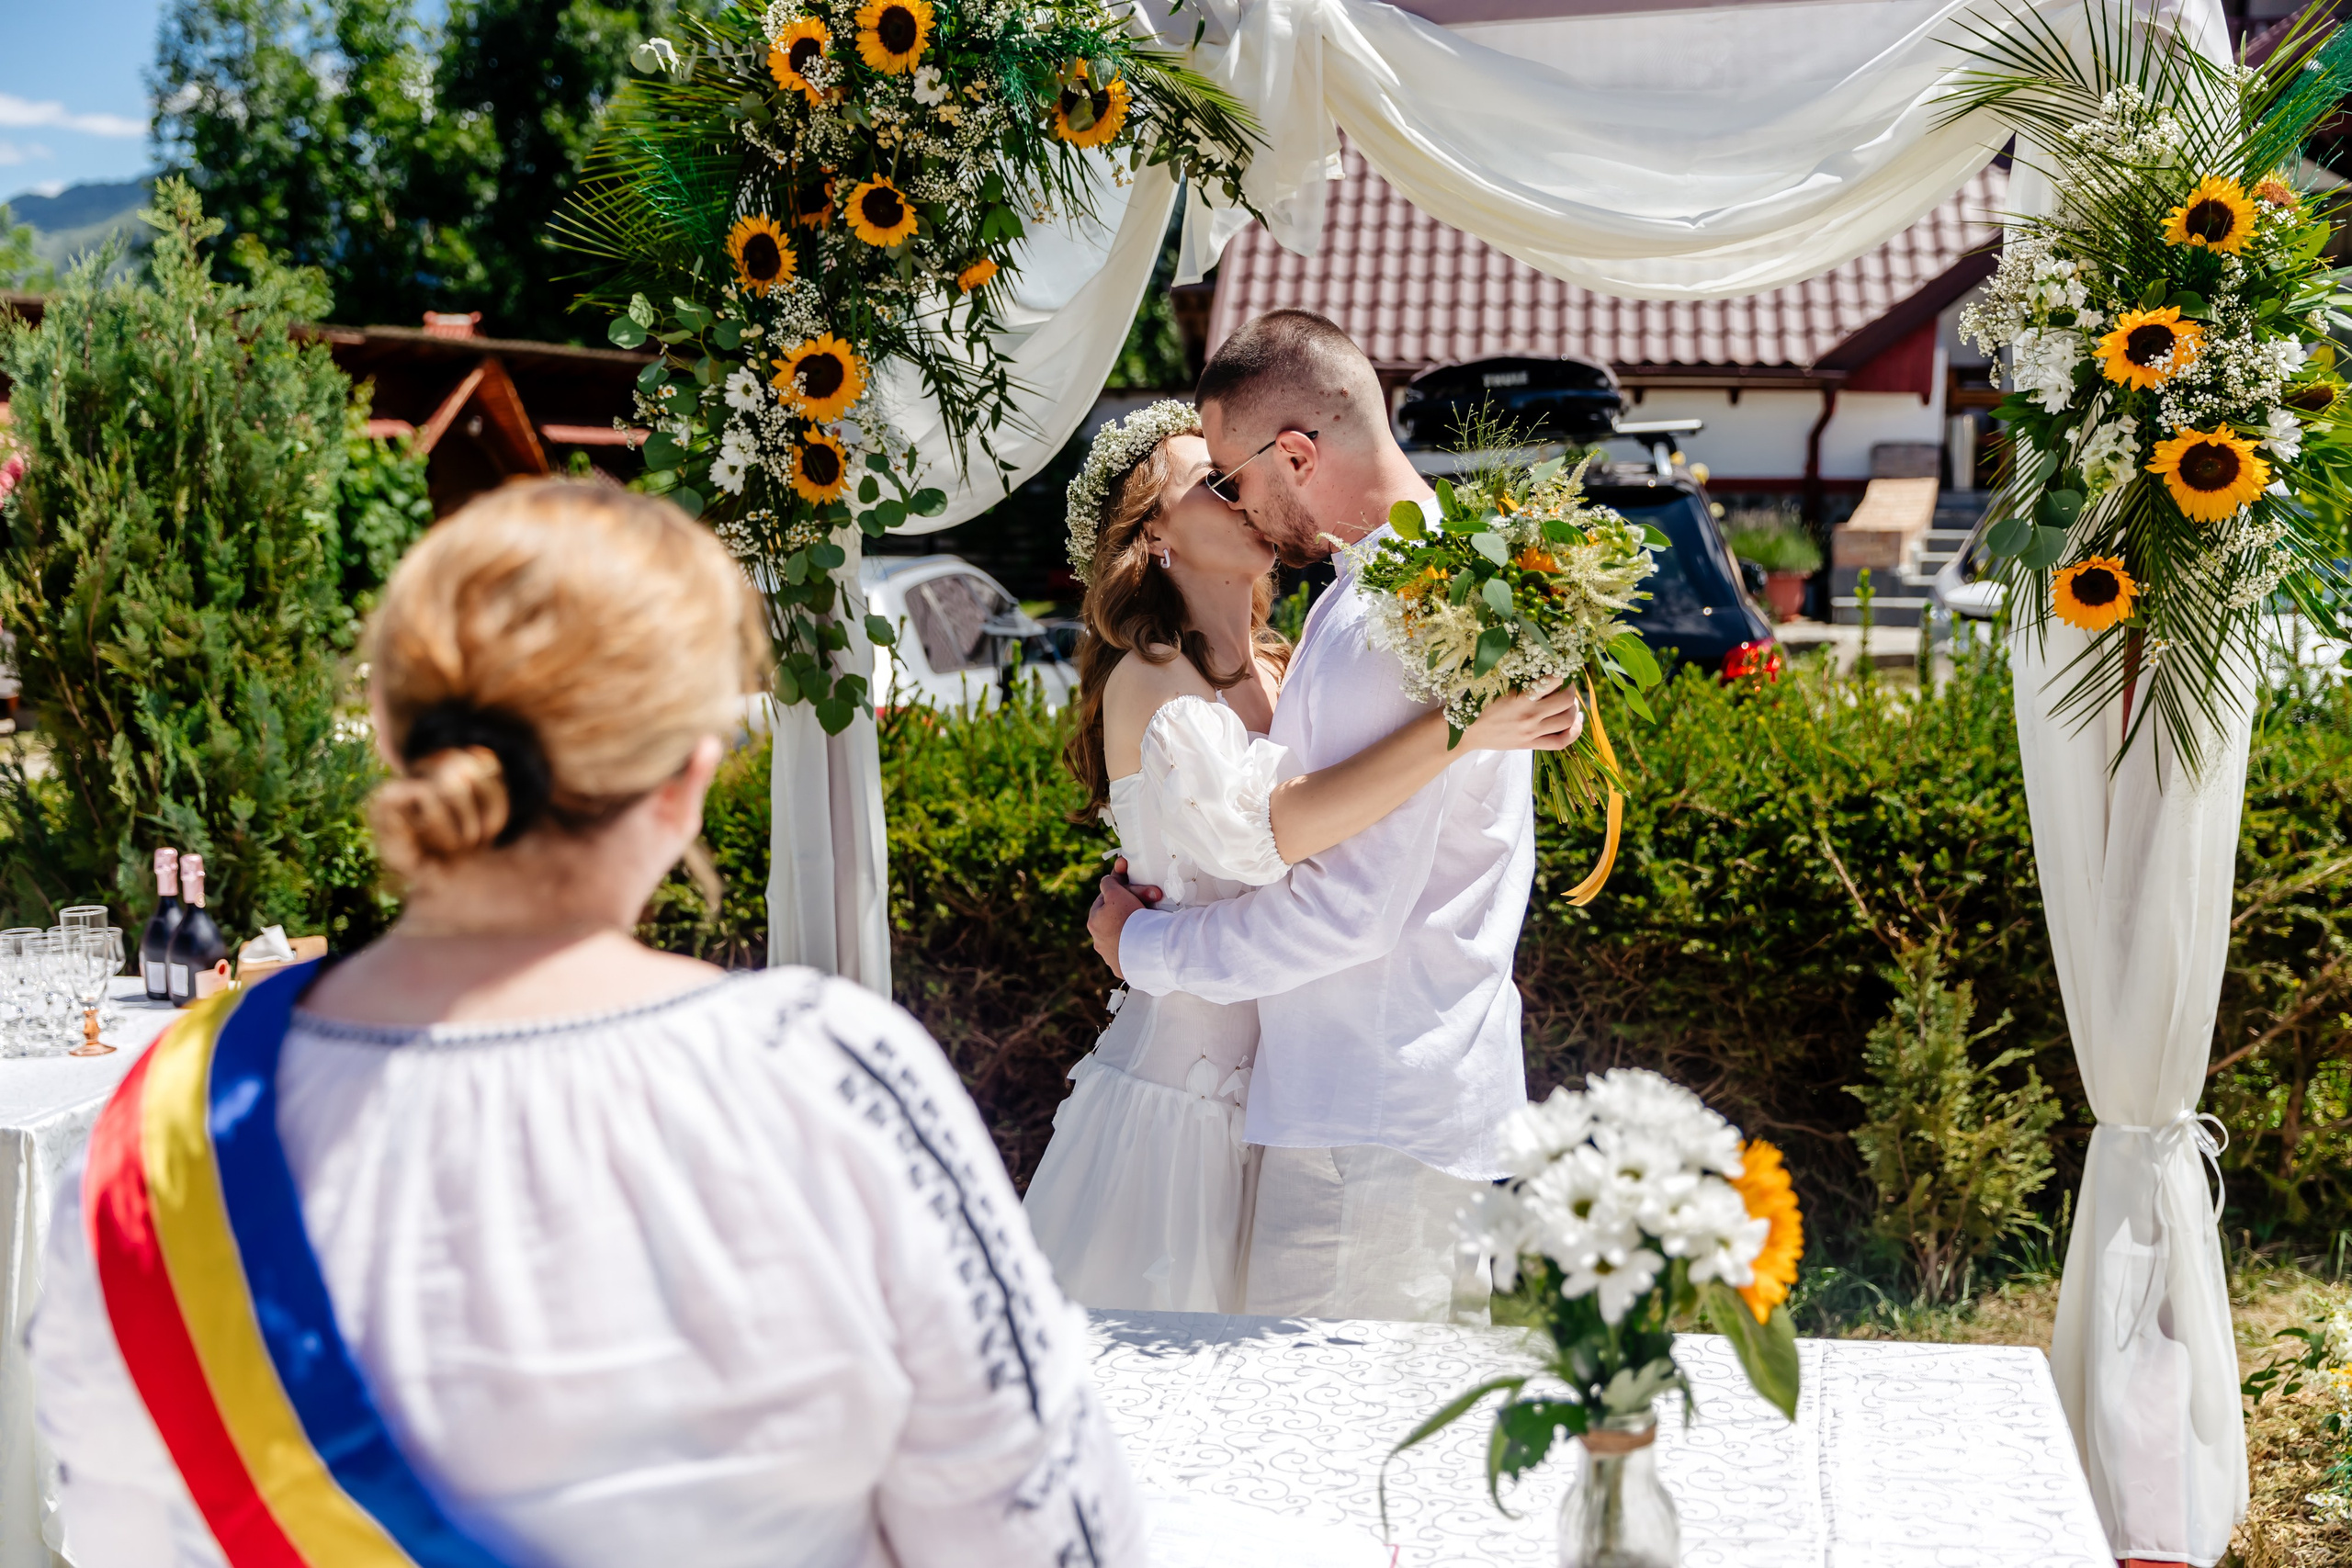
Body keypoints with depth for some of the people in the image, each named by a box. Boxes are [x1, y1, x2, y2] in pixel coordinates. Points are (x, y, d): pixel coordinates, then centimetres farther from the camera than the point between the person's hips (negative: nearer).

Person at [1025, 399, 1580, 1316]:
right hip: (1181, 1091, -7)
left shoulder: (1283, 675, 10)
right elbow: (1265, 829, -29)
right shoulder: (1147, 681, -12)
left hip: (1280, 1087, 7)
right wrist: (1462, 726, -31)